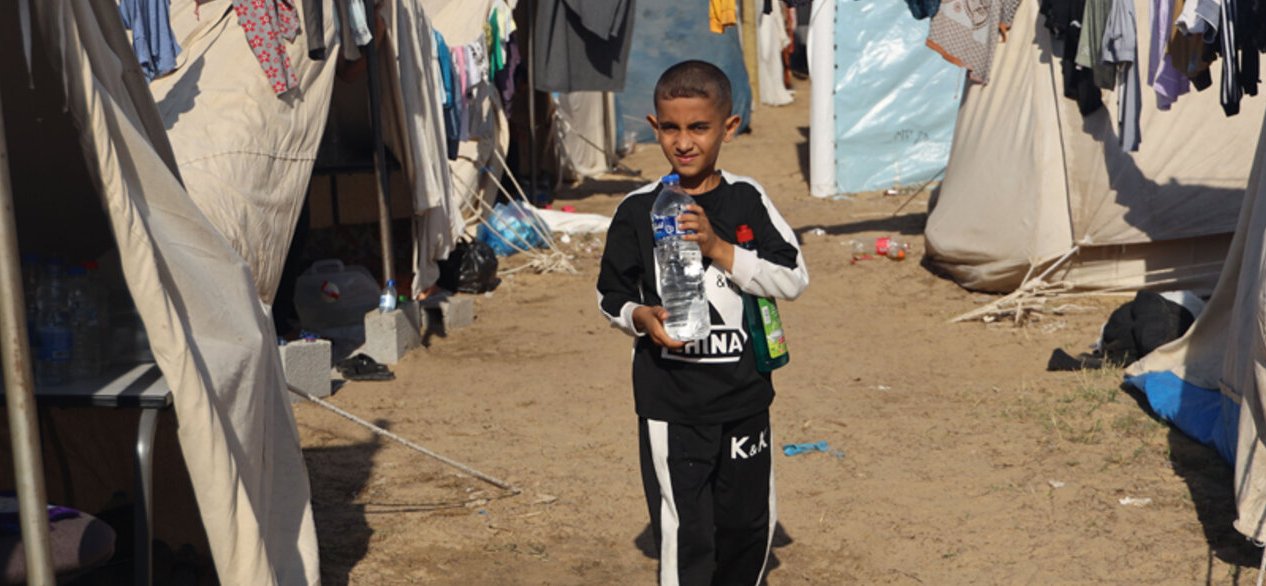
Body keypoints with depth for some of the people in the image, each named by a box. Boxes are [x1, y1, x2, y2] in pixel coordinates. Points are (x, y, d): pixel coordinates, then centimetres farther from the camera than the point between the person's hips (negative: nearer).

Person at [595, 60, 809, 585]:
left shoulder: (747, 201, -3)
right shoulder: (637, 211, -6)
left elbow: (794, 279, -10)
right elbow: (610, 295, 3)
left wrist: (720, 249, -22)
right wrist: (641, 317, -18)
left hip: (744, 396, 3)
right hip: (670, 404, -2)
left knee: (750, 523, 16)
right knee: (685, 534, -3)